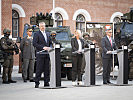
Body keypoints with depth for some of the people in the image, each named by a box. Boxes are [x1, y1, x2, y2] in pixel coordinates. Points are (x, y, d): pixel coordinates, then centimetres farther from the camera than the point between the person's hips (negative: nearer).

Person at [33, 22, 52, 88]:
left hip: (47, 54, 6)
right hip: (40, 54, -6)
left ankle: (46, 82, 11)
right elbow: (34, 43, -10)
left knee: (47, 69, 5)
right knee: (39, 69, -7)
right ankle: (37, 83, -3)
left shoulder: (47, 34, 19)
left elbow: (50, 43, 24)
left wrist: (49, 48, 2)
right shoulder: (37, 34, 0)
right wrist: (43, 47, -18)